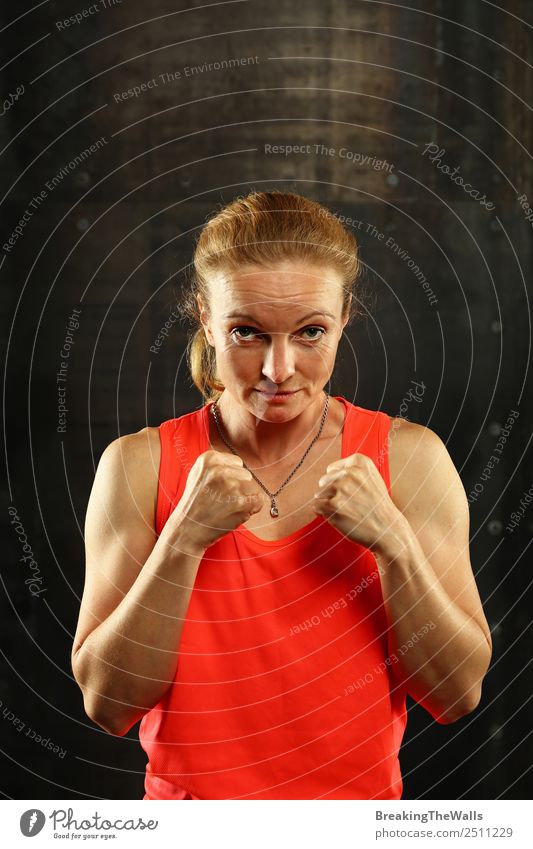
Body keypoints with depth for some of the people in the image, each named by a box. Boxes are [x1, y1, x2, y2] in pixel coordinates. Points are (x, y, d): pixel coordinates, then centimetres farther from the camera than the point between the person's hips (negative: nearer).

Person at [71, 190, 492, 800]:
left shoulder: (409, 457, -6)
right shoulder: (138, 465, -7)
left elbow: (458, 695, -6)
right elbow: (107, 705, -9)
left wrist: (393, 543, -19)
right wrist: (185, 540, -20)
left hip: (361, 797, 1)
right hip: (189, 797, 0)